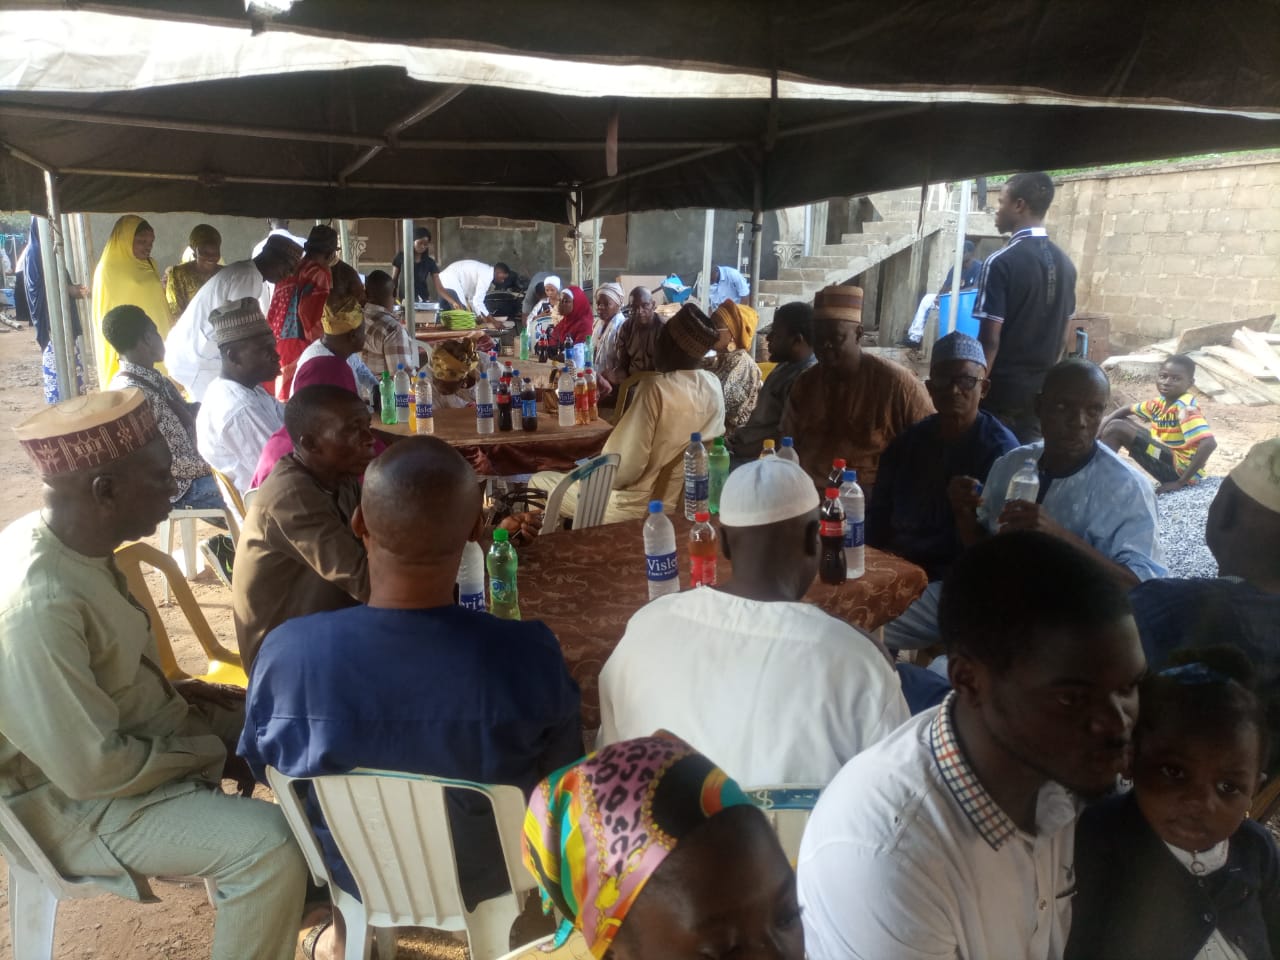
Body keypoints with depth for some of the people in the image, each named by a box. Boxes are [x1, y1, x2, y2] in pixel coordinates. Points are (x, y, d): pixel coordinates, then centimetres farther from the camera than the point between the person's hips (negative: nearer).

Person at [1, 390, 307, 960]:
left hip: (134, 727, 9)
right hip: (79, 799, -9)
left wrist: (174, 690, 2)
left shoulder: (62, 538, -5)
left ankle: (304, 896, 32)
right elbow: (91, 769, -28)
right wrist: (214, 756, -16)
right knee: (270, 842, -25)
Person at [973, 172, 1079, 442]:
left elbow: (990, 338, -17)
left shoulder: (1001, 262, -14)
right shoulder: (1065, 263, 7)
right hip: (1043, 391, 6)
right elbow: (1062, 333, 13)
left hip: (1002, 389, -6)